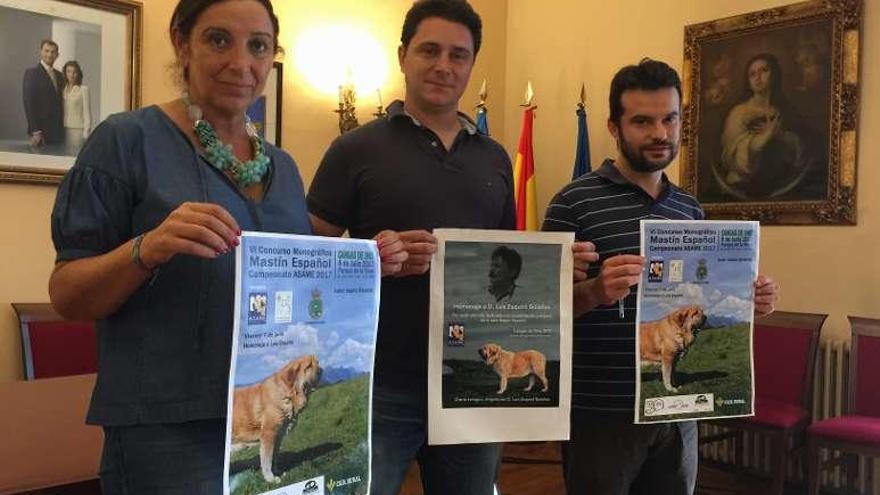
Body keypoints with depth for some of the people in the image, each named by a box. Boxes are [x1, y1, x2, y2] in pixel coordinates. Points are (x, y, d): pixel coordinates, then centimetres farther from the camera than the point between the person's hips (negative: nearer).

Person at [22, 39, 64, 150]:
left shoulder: (59, 75, 16)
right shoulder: (32, 73, -3)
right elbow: (28, 103, -10)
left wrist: (62, 127, 7)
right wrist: (35, 131, -17)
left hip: (58, 131, 6)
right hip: (41, 130, -5)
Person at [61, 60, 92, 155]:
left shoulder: (83, 89, -3)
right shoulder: (63, 89, 10)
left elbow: (87, 111, -4)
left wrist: (86, 132, -7)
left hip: (78, 129, -4)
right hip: (64, 129, 4)